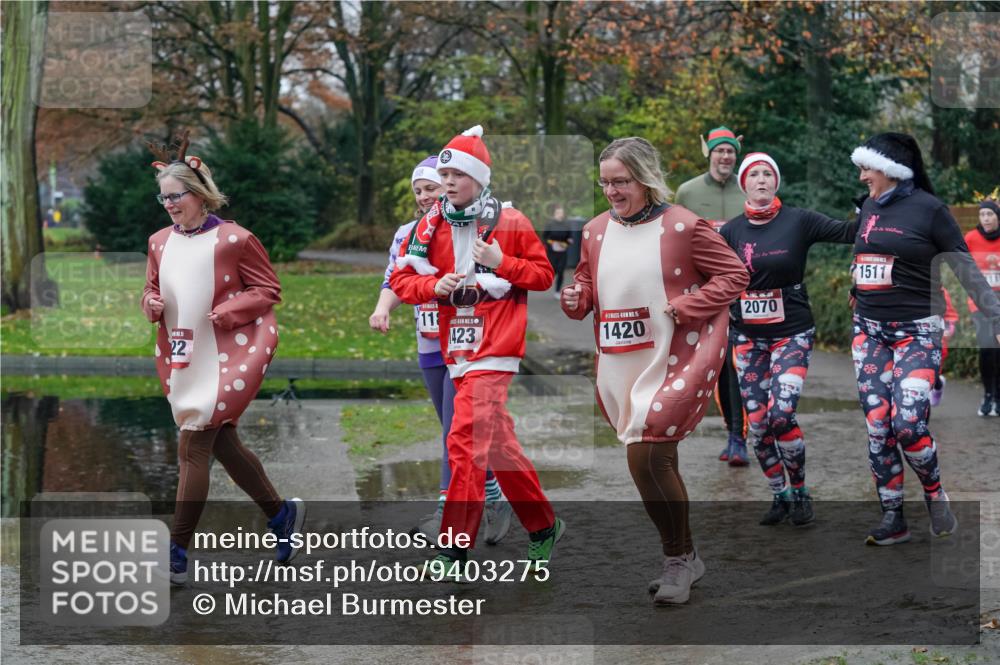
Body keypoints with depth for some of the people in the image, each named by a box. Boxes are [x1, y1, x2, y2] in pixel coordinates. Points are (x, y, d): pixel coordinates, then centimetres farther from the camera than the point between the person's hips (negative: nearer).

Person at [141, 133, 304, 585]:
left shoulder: (234, 239, -11)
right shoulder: (159, 242, 7)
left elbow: (268, 290, -6)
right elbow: (152, 292, 18)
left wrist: (227, 311, -19)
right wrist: (152, 304, -6)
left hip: (227, 357, -7)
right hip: (181, 359, 7)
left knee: (193, 449, -11)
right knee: (222, 444, 16)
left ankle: (176, 555, -5)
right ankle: (280, 513, 37)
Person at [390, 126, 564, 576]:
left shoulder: (510, 223, -1)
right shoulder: (432, 225, 8)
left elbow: (543, 274, 3)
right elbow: (401, 278, 8)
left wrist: (502, 263, -12)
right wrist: (435, 286, -10)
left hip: (495, 349, -5)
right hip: (457, 349, 5)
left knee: (466, 442, -16)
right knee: (500, 446, 13)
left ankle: (456, 549, -12)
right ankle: (543, 526, 29)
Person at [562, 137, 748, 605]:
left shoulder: (683, 226, -9)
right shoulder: (595, 231, 8)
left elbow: (734, 274, -6)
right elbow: (586, 280, 20)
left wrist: (683, 307, -15)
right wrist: (575, 298, -3)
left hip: (675, 362, -6)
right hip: (620, 368, 6)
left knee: (646, 456, -16)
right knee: (656, 462, 13)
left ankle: (680, 558, 2)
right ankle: (681, 560, 27)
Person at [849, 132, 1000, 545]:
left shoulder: (927, 208, -8)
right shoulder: (868, 207, 9)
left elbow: (966, 269, -7)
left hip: (917, 333, -6)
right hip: (869, 332, 6)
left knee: (908, 424, -16)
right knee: (877, 428, -1)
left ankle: (934, 494, 10)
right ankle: (893, 518, 6)